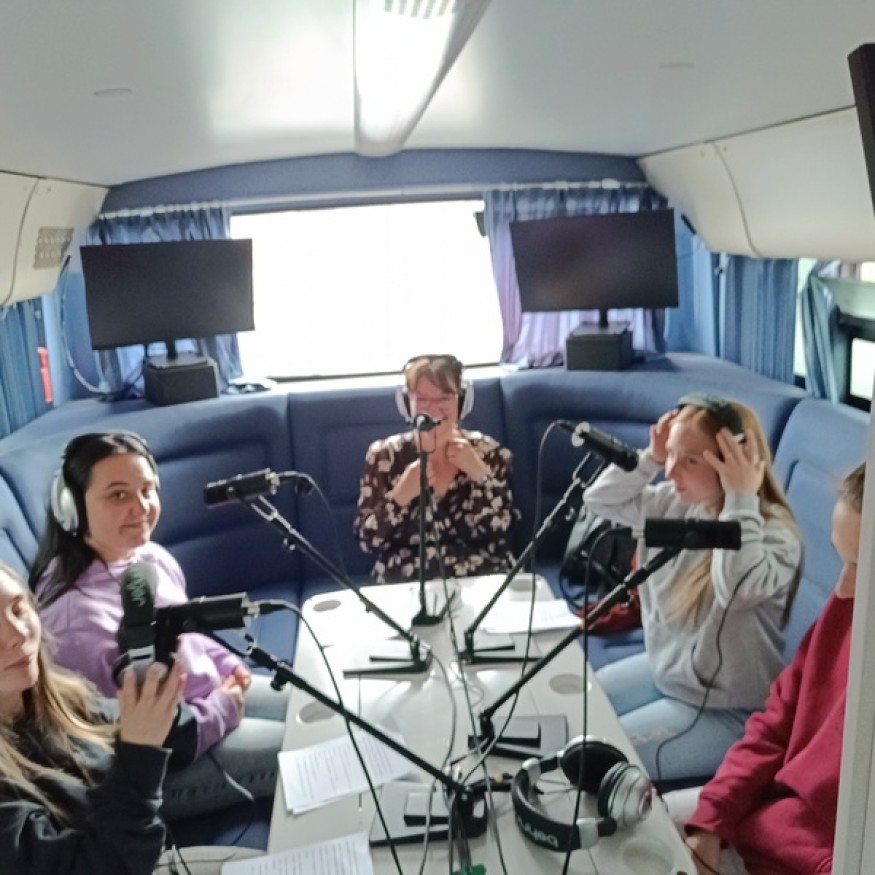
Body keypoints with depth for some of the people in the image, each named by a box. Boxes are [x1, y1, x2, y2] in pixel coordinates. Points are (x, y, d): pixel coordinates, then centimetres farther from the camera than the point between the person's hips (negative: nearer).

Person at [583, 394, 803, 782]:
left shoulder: (774, 532, -25)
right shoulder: (676, 502, -4)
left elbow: (737, 590, -45)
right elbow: (599, 499, 3)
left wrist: (741, 500, -38)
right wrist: (649, 458, -11)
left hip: (724, 709, -8)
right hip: (663, 669, 8)